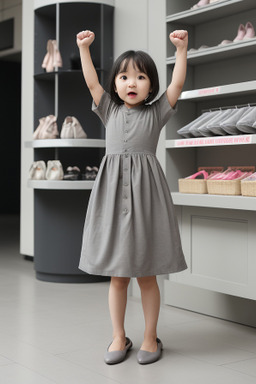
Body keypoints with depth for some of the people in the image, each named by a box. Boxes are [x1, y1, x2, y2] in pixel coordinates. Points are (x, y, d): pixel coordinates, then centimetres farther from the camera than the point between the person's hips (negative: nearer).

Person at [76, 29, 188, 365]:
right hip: (113, 192, 2)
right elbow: (92, 83, 5)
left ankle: (150, 337, 18)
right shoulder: (110, 111, 11)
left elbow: (177, 83, -3)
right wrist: (84, 48, 0)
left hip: (144, 192, -2)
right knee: (117, 275, 8)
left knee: (147, 275, 5)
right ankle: (119, 337, 21)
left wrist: (181, 48, -9)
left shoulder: (156, 113, 6)